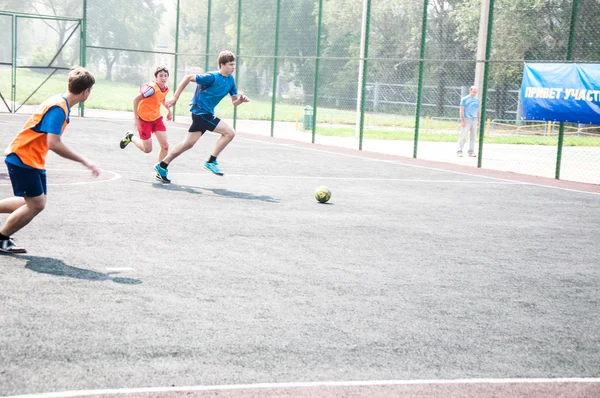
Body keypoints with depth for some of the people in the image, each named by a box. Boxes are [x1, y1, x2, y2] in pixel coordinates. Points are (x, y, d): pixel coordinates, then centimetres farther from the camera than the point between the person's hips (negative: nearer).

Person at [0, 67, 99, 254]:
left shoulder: (61, 104, 5)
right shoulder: (58, 108, -24)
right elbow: (53, 143, -31)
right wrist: (84, 161, -27)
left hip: (34, 160, 9)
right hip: (22, 159, -9)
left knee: (36, 203, 12)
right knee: (36, 205, -7)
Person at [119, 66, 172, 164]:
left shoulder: (166, 88, -2)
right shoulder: (152, 88, -26)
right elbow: (136, 99, -23)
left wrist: (169, 110, 12)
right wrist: (135, 118, -23)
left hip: (156, 118, 6)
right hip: (144, 119, -6)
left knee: (165, 146, -6)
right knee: (147, 149, 0)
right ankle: (130, 137, 27)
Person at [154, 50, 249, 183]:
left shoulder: (230, 80, 7)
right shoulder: (212, 77, -17)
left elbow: (234, 102, 11)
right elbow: (188, 78, -13)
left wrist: (241, 99, -14)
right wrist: (175, 98, -13)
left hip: (206, 113, 9)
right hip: (201, 111, -9)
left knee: (188, 143, 13)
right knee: (229, 132, -14)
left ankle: (162, 166, 20)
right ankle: (211, 161, -7)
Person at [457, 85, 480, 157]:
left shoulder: (477, 100, 15)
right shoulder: (464, 99, 0)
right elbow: (461, 111, -3)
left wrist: (478, 121, 12)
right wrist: (462, 121, -12)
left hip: (474, 119, 5)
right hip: (466, 119, -5)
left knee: (472, 137, 4)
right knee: (463, 136, -6)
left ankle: (471, 152, 7)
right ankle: (459, 151, -3)